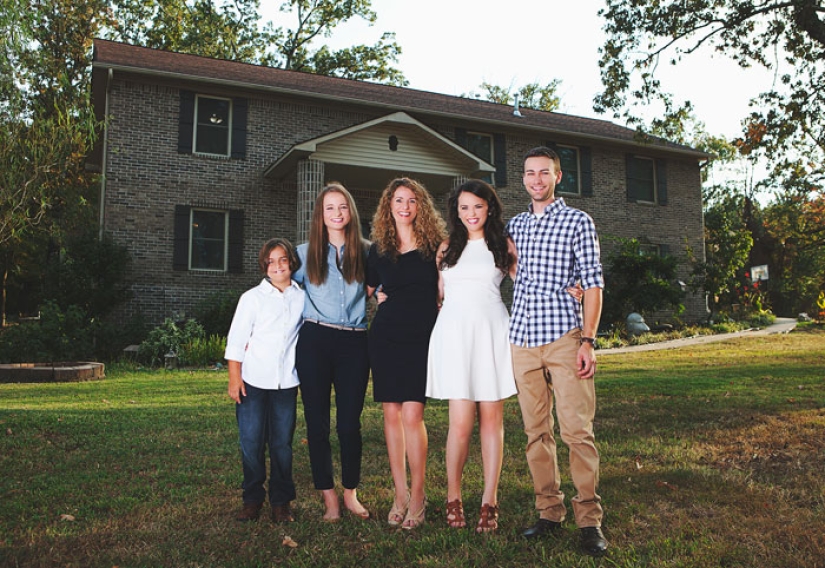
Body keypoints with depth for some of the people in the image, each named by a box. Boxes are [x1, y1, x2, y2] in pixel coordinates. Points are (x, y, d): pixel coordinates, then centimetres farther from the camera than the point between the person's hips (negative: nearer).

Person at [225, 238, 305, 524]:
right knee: (251, 441, 3)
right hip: (253, 381, -1)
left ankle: (281, 502, 17)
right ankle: (252, 499, 18)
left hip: (286, 382, 1)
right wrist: (234, 379, -4)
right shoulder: (252, 297, 0)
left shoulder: (302, 298, 5)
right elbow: (236, 340, 0)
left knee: (282, 443, 5)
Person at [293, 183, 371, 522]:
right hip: (314, 342, 1)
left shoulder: (366, 252, 7)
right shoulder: (305, 253, 9)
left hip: (355, 344, 0)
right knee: (318, 422, 2)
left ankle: (351, 493, 18)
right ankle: (329, 497, 13)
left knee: (349, 423, 2)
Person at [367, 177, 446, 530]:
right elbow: (366, 290, 20)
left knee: (412, 414, -9)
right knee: (391, 413, 4)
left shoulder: (434, 244, 3)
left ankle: (418, 495, 5)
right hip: (386, 335, 3)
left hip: (422, 336, -3)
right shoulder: (379, 248, 10)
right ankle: (400, 493, 15)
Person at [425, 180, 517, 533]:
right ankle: (453, 497, 11)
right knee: (461, 422, -7)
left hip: (491, 332, 0)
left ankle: (490, 501, 11)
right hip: (454, 333, 0)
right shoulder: (447, 247, 16)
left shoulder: (502, 245, 12)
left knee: (491, 418, 1)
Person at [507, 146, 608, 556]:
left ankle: (589, 519, 5)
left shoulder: (578, 222, 3)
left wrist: (587, 340, -10)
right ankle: (549, 512, 19)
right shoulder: (514, 225, 16)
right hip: (522, 339, 5)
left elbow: (593, 284, -2)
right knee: (536, 432, 8)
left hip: (564, 337, -4)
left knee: (577, 430, -5)